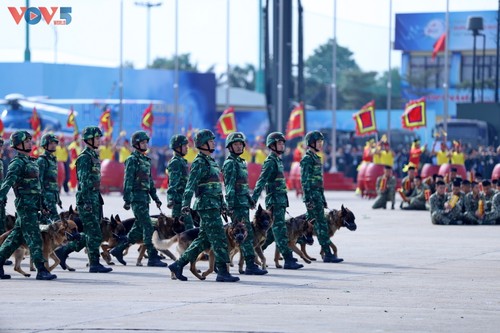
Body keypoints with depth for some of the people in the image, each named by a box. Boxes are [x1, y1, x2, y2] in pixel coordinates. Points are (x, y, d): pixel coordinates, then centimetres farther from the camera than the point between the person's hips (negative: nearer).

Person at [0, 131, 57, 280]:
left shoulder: (30, 161, 19)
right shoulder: (17, 163, -9)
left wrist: (43, 204, 28)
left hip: (33, 205, 9)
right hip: (25, 204, -9)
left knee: (17, 236, 11)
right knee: (33, 237, -10)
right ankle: (41, 270, -11)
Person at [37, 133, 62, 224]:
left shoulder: (53, 159, 18)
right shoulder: (42, 160, -10)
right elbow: (39, 180, -15)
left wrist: (58, 197, 24)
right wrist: (42, 197, -21)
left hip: (53, 195, 9)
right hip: (47, 195, -9)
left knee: (44, 218, 9)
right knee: (54, 217, -15)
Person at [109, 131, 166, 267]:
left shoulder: (146, 160, 17)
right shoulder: (132, 160, -8)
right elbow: (128, 181, -13)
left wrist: (155, 198, 20)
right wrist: (127, 200, -18)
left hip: (145, 198, 9)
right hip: (137, 198, -9)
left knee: (139, 228, 10)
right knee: (147, 227, -11)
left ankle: (118, 249, 20)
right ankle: (153, 257, -10)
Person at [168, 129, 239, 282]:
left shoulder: (211, 161, 20)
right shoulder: (199, 162, -9)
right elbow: (191, 184, -19)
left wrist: (223, 203, 28)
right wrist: (186, 203, -28)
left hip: (214, 206, 9)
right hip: (206, 205, -9)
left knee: (203, 239, 10)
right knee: (219, 238, -10)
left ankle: (178, 265, 15)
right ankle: (222, 272, -9)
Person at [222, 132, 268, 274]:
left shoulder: (241, 162, 20)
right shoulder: (230, 163, -9)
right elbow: (230, 186, -15)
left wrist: (250, 199, 25)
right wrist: (230, 206, -20)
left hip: (244, 203, 9)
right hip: (237, 204, -9)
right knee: (247, 233, -12)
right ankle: (251, 265, -14)